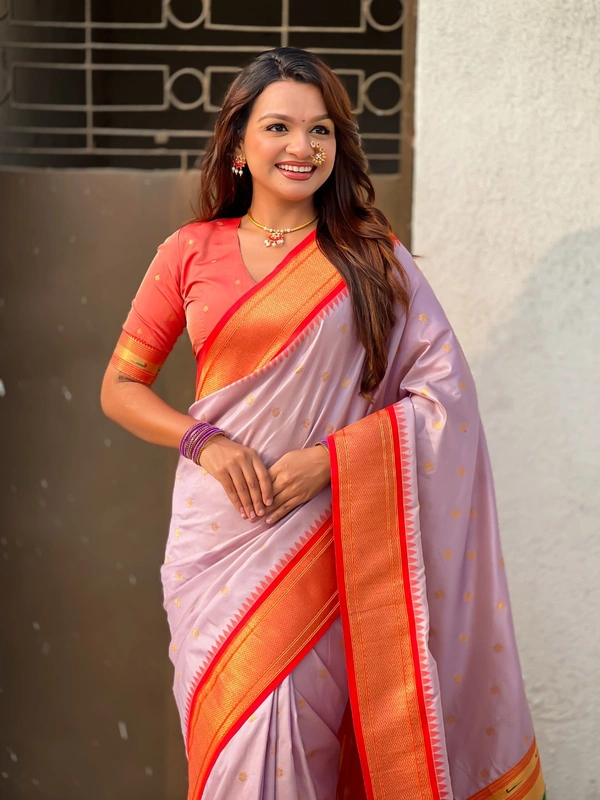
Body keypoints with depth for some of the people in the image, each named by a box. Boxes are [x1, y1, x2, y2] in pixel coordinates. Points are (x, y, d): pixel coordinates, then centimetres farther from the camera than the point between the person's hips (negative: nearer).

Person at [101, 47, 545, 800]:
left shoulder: (373, 257, 2)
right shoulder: (189, 254, 4)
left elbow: (445, 391, -3)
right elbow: (120, 387, 9)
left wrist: (329, 457, -14)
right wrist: (202, 441, -9)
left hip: (325, 537, -1)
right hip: (219, 534, 1)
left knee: (299, 730, 0)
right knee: (233, 734, 3)